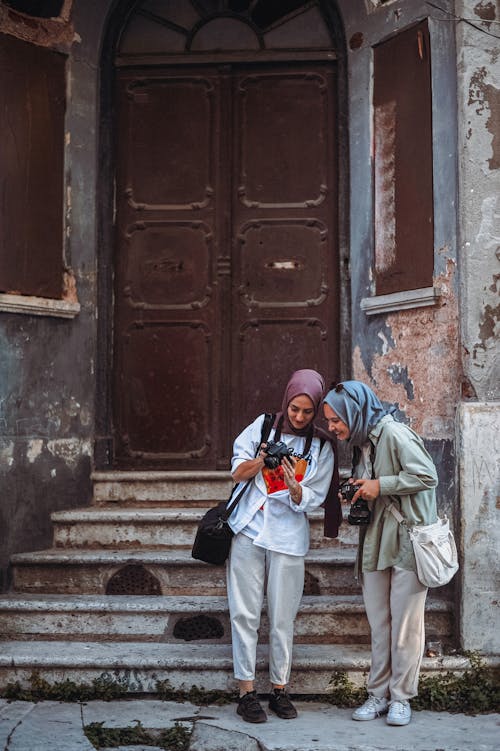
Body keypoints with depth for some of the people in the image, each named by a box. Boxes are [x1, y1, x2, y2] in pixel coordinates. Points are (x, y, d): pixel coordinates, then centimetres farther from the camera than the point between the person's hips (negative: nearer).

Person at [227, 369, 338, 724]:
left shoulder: (322, 447, 3)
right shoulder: (264, 426, 3)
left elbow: (309, 501, -1)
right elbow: (237, 472, 5)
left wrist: (294, 486, -22)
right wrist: (261, 460, -15)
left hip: (288, 538, 0)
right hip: (249, 530, 0)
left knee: (283, 618, 4)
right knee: (245, 613, 0)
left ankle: (280, 689, 18)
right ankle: (247, 692, 7)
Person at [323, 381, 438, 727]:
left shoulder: (394, 433, -14)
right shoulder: (360, 443, 13)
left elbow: (427, 477, -19)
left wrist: (380, 485, -17)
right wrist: (355, 495, 4)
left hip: (407, 542, -8)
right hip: (375, 543, 8)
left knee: (405, 624, 2)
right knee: (379, 624, 11)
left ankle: (401, 698, 13)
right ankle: (379, 694, 20)